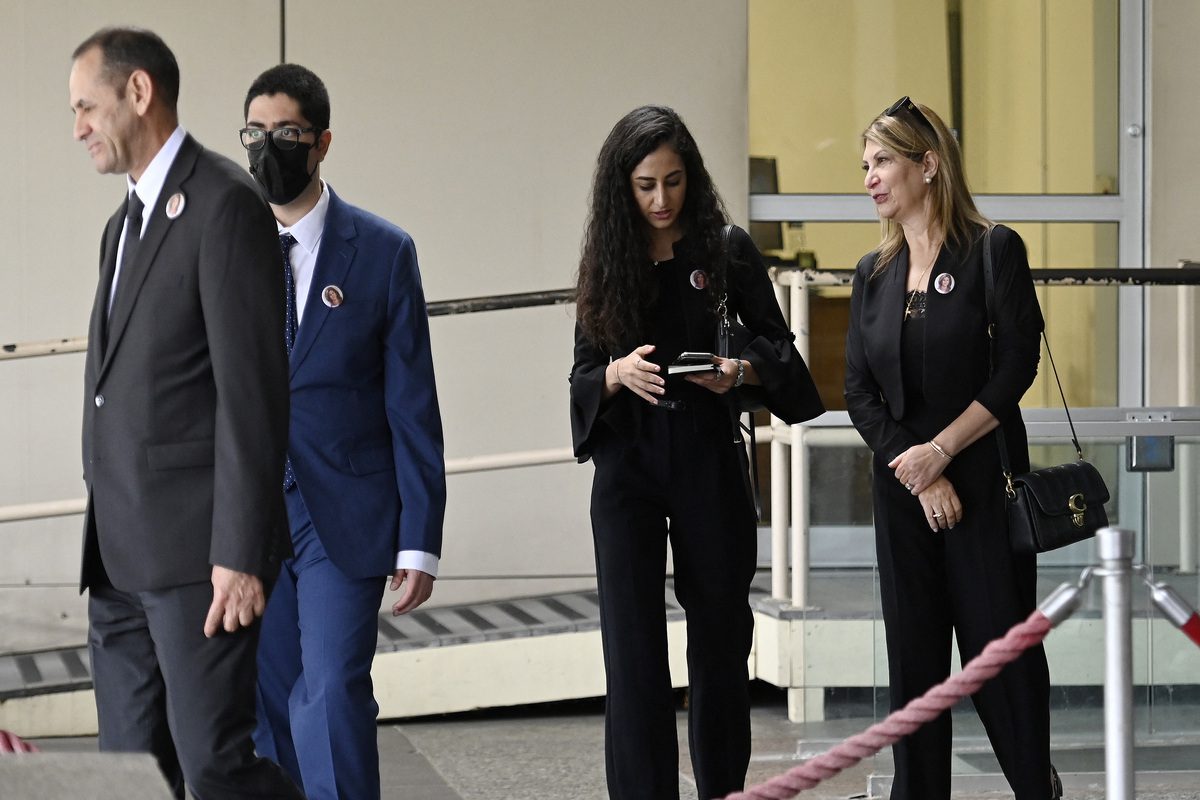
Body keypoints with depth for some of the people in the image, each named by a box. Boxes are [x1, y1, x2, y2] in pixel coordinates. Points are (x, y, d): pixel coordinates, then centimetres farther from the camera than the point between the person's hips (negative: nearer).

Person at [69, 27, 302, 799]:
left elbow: (253, 388, -16)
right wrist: (104, 545, 15)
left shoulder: (226, 205, -10)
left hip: (196, 551, -9)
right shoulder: (125, 226, 19)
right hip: (122, 555, 9)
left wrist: (240, 555, -20)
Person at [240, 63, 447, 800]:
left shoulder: (383, 252, 0)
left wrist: (420, 541, -4)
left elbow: (413, 406, 0)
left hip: (343, 519, -3)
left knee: (332, 697, -14)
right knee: (267, 707, 6)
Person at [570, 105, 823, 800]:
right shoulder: (607, 260, 5)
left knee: (720, 632, 8)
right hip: (628, 462, 1)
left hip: (707, 456, 0)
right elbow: (584, 373, 6)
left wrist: (741, 371, -16)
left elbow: (777, 343, 5)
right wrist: (618, 373, -16)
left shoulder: (726, 250, 0)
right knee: (634, 643, -6)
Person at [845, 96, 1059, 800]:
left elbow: (1017, 366, -10)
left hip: (987, 478, -4)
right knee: (914, 654, 5)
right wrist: (920, 478, -8)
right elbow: (860, 392, 5)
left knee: (1001, 643, -2)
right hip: (903, 484, 4)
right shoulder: (874, 274, 10)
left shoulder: (994, 251, -4)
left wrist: (940, 450, -13)